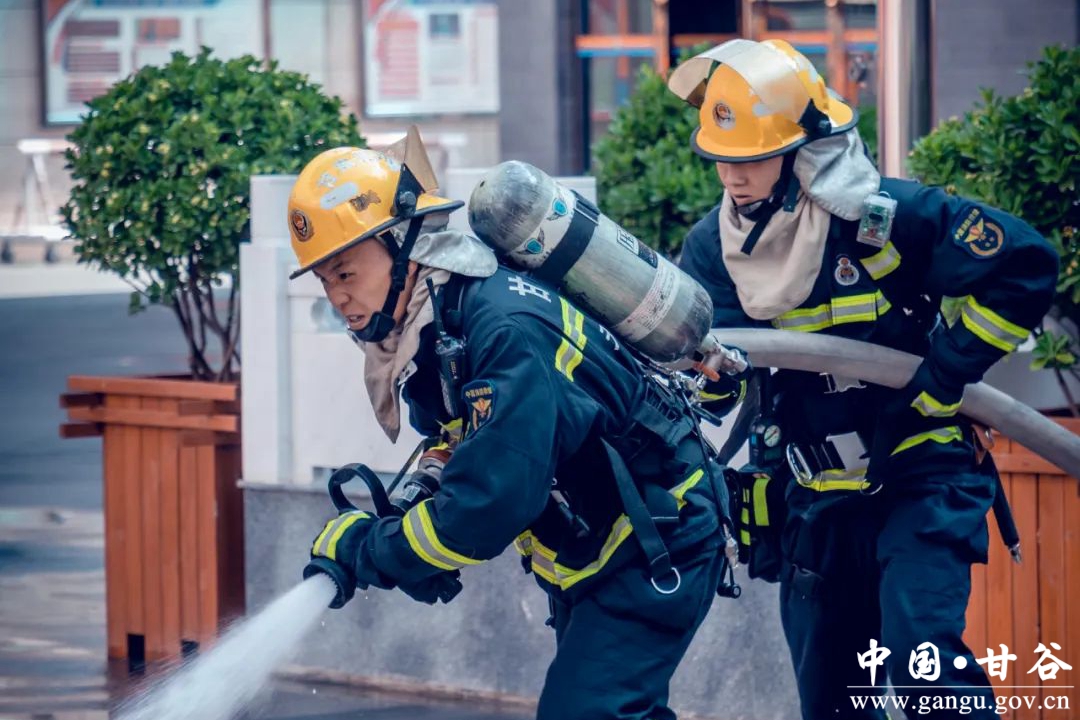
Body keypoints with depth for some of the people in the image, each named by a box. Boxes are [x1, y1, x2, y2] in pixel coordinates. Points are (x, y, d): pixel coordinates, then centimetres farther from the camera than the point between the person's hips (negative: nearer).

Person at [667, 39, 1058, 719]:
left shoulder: (885, 217, -18)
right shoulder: (713, 248, -2)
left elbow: (1025, 266, -17)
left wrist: (946, 372, -18)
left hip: (918, 478, -6)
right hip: (816, 502, 6)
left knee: (923, 657, -25)